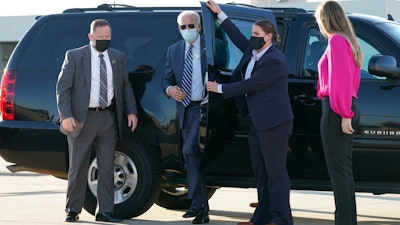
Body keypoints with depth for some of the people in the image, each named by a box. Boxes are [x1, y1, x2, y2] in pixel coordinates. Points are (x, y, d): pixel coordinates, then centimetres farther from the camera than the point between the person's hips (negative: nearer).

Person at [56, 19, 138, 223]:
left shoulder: (118, 58, 9)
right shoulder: (74, 56, -2)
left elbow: (125, 86, 15)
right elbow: (62, 87, -5)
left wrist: (131, 112, 5)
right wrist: (66, 115, -15)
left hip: (108, 118, 3)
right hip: (82, 118, -3)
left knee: (107, 168, 3)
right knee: (78, 168, 4)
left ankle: (105, 211, 8)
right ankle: (73, 210, 14)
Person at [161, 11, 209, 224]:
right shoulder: (174, 50, 12)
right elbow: (166, 79, 14)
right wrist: (170, 89, -9)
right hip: (185, 110, 6)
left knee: (190, 151, -21)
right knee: (192, 158, 8)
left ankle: (197, 202, -16)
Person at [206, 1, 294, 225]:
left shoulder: (275, 61, -16)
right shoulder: (253, 51, 12)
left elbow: (250, 85, -16)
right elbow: (238, 37, 27)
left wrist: (220, 88, -7)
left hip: (274, 122, -10)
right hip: (259, 122, 10)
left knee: (275, 170, -8)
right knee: (261, 172, 11)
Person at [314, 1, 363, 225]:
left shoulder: (336, 41, -11)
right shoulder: (349, 41, 17)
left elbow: (340, 80, -17)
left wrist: (344, 114, -19)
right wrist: (347, 111, 16)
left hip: (336, 111, -10)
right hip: (349, 109, 10)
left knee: (338, 170, -9)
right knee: (345, 169, 12)